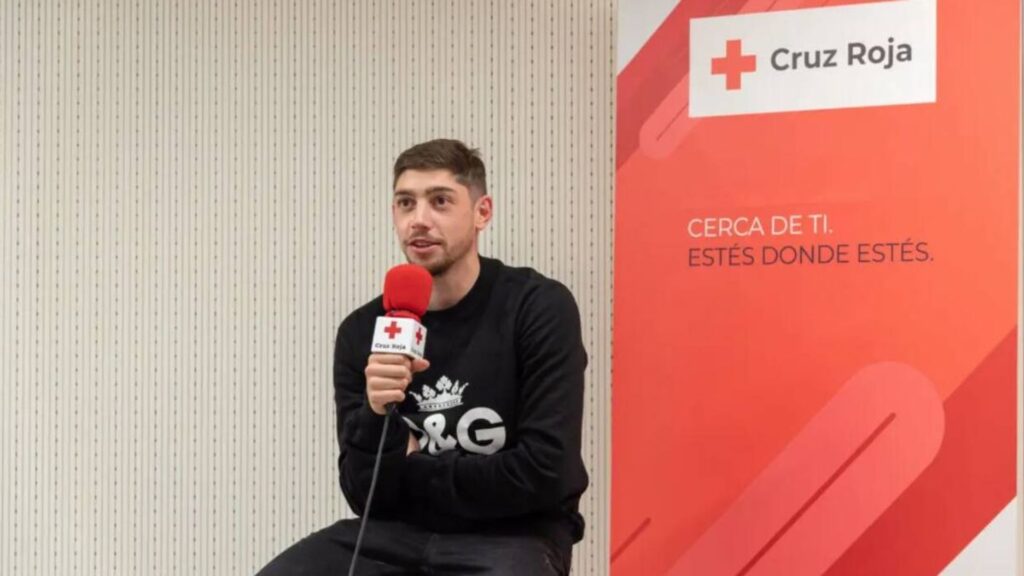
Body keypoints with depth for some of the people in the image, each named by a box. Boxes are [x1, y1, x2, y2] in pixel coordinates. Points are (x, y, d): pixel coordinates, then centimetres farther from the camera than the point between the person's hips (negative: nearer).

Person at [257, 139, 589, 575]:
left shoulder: (539, 308, -9)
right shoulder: (362, 332, 1)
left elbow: (544, 473, -15)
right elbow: (364, 496, 0)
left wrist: (410, 471, -5)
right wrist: (376, 415, -20)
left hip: (512, 536, -4)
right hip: (397, 532, 4)